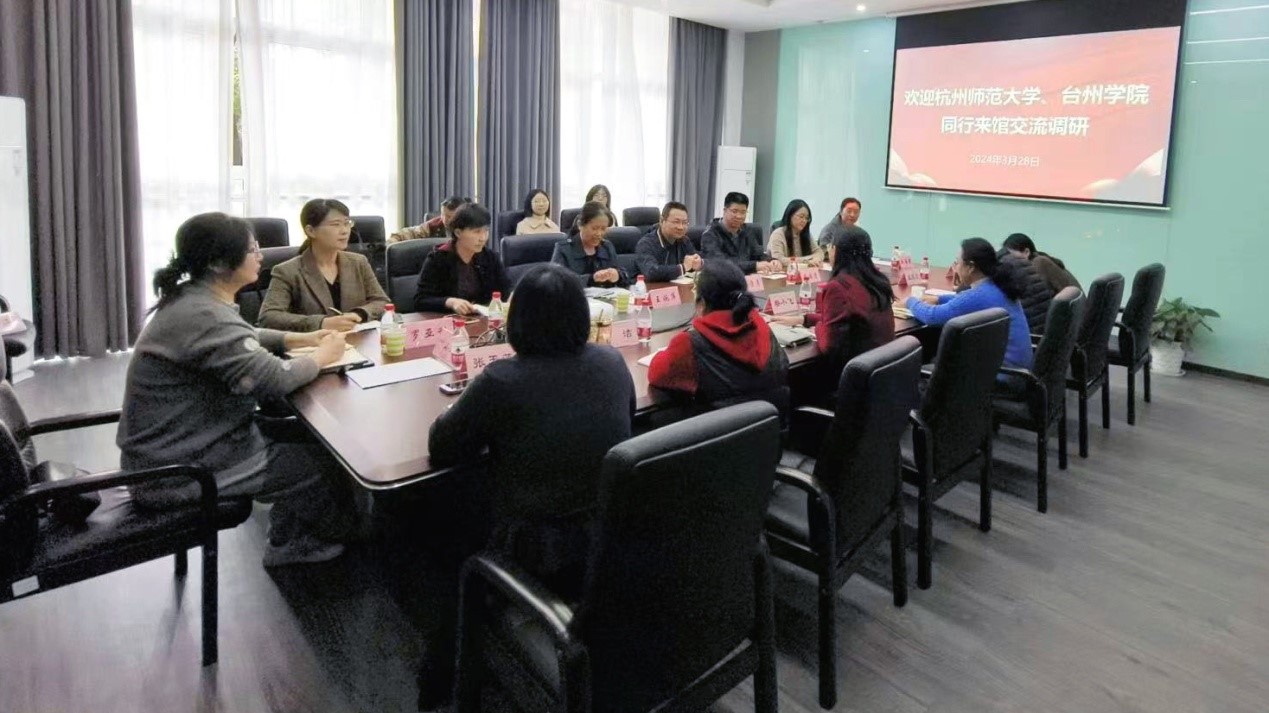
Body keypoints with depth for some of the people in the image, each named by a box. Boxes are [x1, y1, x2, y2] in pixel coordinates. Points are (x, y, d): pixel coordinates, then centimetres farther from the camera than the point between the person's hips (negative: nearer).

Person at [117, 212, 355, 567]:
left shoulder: (194, 298, 3)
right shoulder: (204, 317, -28)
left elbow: (244, 340, 21)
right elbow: (275, 379, -29)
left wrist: (301, 339, 7)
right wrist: (323, 355, -11)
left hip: (172, 446, 10)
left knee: (299, 436, 18)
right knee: (325, 459, 0)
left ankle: (288, 542, 29)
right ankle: (331, 532, 29)